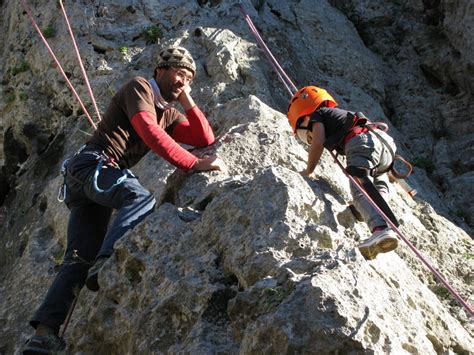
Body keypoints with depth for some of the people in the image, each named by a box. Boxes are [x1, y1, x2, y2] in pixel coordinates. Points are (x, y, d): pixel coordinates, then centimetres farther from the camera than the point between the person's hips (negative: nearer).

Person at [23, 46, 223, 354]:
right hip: (92, 164, -9)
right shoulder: (139, 87, 0)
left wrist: (188, 101, 11)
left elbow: (206, 139, 19)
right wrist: (194, 164, -22)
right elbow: (150, 133, -17)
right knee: (142, 198, -34)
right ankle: (106, 262, -44)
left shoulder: (168, 113, 25)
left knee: (81, 259, -3)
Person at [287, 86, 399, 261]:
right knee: (379, 188, 28)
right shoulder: (338, 114, 42)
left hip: (362, 143, -8)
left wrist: (308, 171, 12)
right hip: (386, 143, 8)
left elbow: (318, 142, 3)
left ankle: (381, 229, -46)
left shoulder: (316, 115, 19)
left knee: (361, 194, -23)